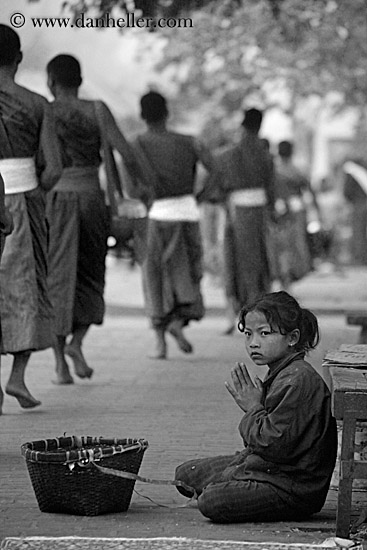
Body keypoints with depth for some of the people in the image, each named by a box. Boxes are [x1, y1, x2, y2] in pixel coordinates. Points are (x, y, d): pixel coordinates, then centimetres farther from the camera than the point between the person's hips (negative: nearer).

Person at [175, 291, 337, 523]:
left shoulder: (298, 381, -23)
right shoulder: (282, 374, 10)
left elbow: (274, 445, -25)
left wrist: (253, 408, -12)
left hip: (293, 489, -11)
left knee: (211, 502, -27)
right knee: (186, 474, 16)